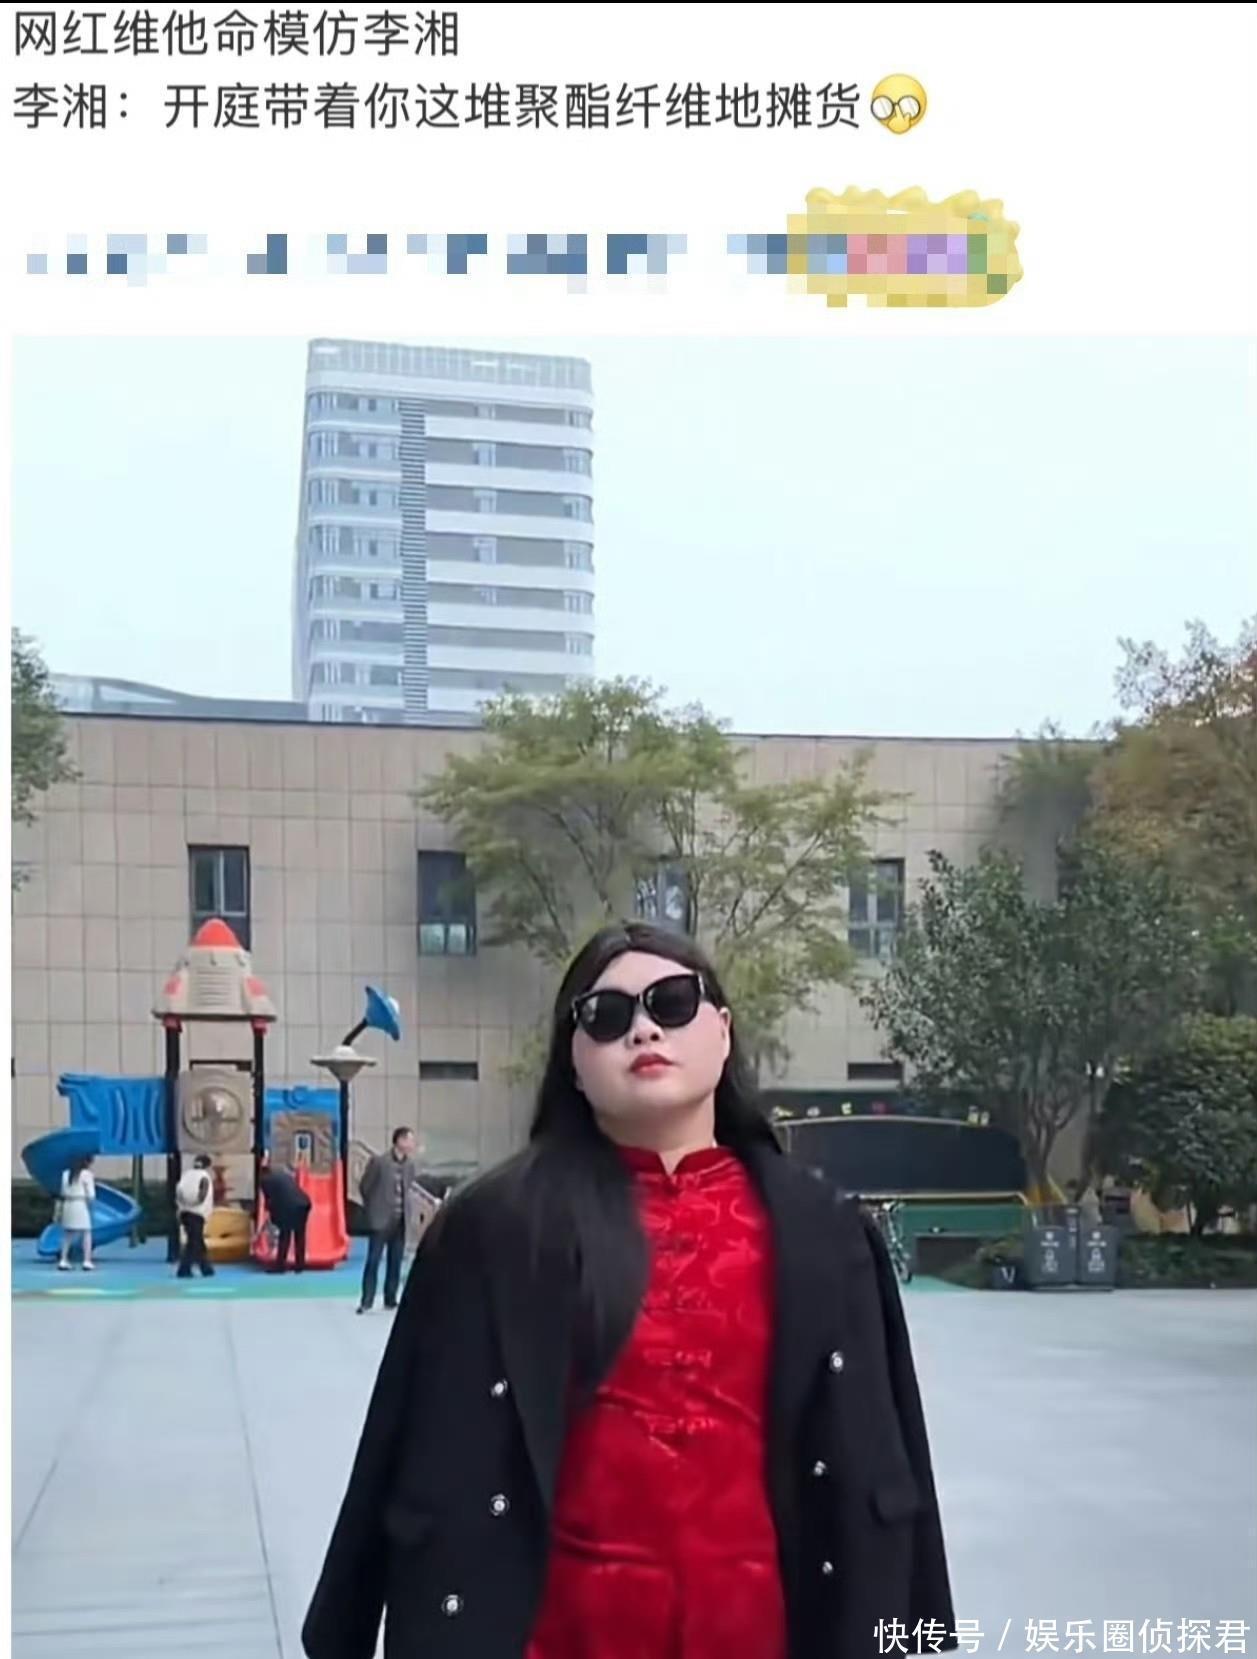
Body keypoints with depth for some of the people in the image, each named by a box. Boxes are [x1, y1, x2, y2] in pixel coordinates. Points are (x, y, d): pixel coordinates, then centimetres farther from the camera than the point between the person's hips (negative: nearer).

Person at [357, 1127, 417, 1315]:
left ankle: (390, 1299, 17)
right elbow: (364, 1187, -2)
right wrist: (373, 1209, 6)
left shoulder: (410, 1164, 4)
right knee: (373, 1261, -4)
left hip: (401, 1220, 5)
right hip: (381, 1220, -5)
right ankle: (367, 1301, -1)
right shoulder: (379, 1161, -12)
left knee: (395, 1262, 9)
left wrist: (405, 1207, 10)